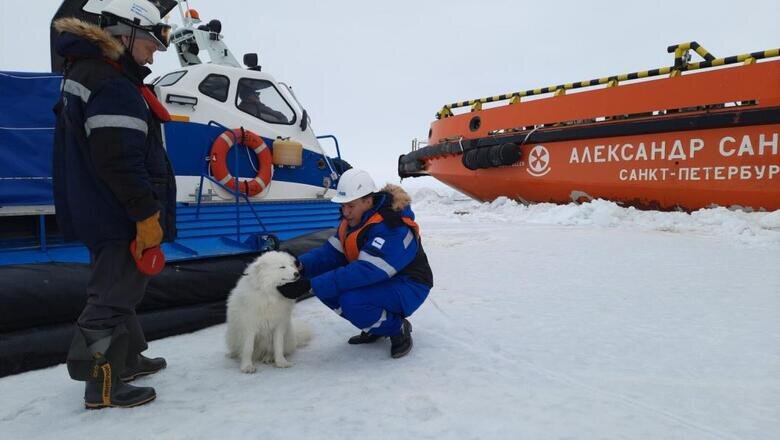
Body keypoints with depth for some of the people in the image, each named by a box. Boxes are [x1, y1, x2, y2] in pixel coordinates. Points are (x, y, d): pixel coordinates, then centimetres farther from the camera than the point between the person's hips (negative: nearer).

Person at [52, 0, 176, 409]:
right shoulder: (113, 86, -20)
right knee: (115, 293, 0)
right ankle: (102, 385, 12)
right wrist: (146, 214, -20)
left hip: (93, 210, 11)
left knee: (115, 286, 21)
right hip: (118, 214, -11)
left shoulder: (82, 71, 16)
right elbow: (121, 161, -25)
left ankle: (126, 358, 37)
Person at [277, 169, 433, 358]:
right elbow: (331, 251, -6)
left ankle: (398, 328, -5)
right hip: (378, 281, 9)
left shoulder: (391, 228, -29)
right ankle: (374, 327, 8)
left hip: (408, 287, -9)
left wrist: (310, 285, -41)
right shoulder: (353, 219, -2)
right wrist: (301, 265, -27)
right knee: (323, 286, -10)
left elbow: (365, 272, -38)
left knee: (352, 300, -34)